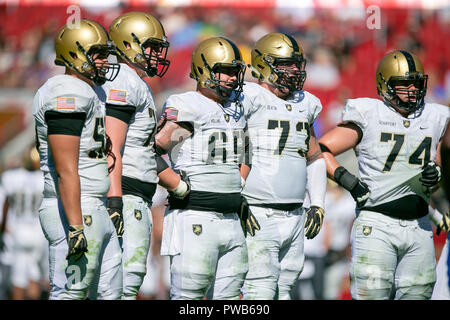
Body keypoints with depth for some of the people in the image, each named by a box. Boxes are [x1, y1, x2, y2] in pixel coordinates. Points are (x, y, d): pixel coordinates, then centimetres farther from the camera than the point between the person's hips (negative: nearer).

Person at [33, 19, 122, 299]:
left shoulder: (87, 93, 18)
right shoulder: (68, 94, -14)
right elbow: (66, 170, -20)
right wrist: (76, 227, -24)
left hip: (95, 211, 11)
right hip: (76, 213, -11)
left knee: (109, 293, 12)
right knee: (70, 294, -7)